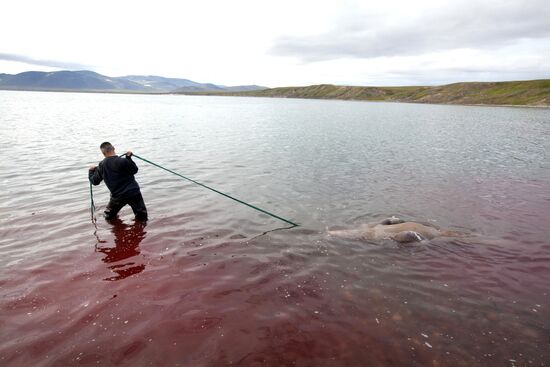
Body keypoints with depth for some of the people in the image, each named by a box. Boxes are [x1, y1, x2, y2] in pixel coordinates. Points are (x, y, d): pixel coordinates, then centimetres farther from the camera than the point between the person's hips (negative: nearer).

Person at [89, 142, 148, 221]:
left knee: (109, 216, 28)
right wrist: (129, 158, 2)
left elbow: (95, 181, 8)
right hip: (133, 193, -3)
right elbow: (134, 170, -4)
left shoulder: (102, 165, -3)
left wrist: (91, 171, 27)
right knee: (142, 216, 8)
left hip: (118, 196, 3)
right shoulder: (123, 161, -18)